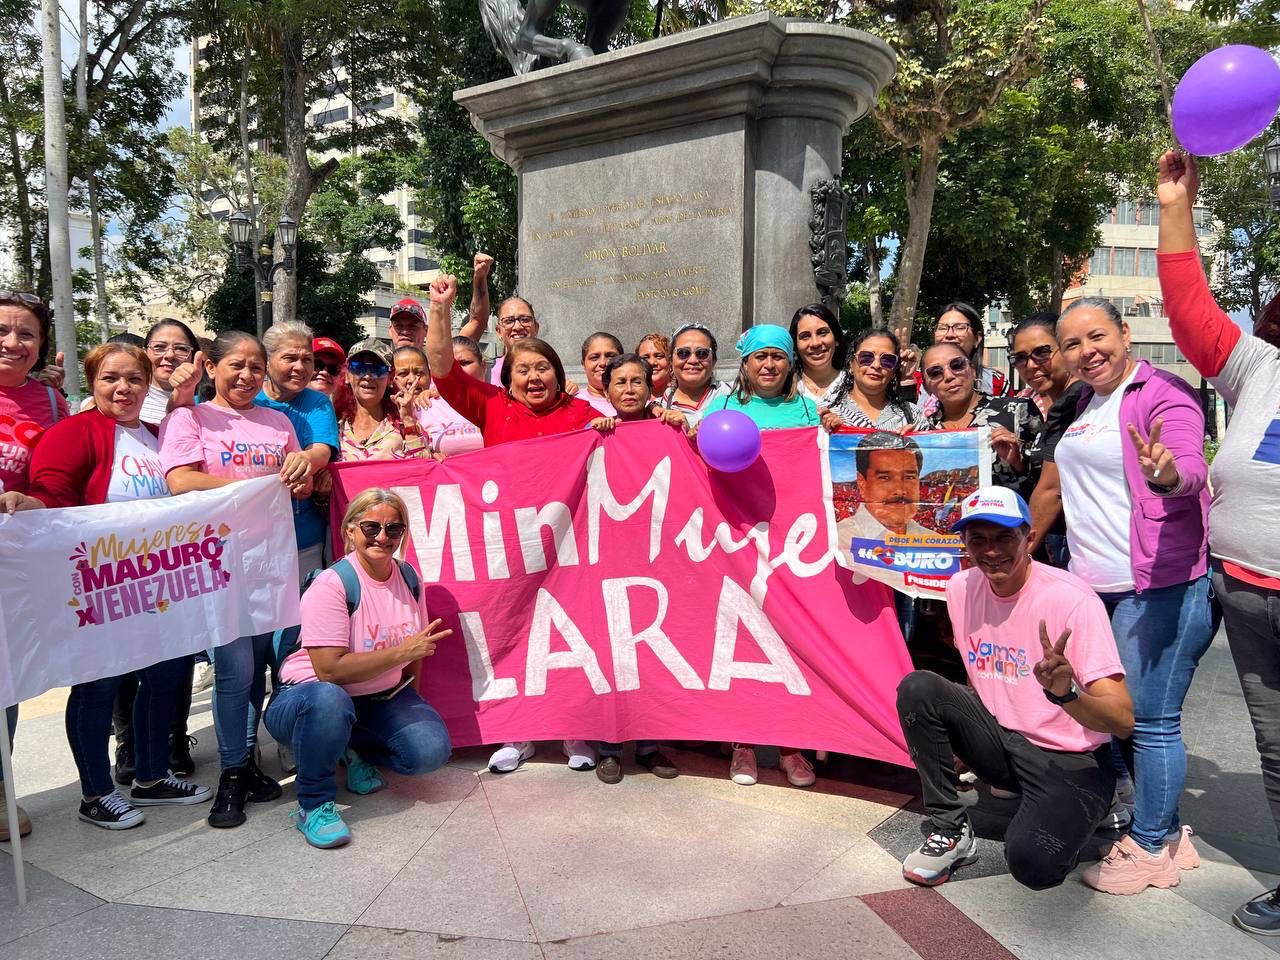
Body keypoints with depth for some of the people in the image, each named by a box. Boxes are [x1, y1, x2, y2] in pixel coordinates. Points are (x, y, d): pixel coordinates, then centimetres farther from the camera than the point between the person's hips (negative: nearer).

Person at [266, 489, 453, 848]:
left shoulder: (408, 578, 0)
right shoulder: (331, 584, -20)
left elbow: (416, 650, 13)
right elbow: (330, 670, -28)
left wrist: (408, 700, -1)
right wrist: (401, 651, -27)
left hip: (381, 698, 6)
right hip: (310, 695, -5)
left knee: (432, 750, -17)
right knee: (329, 699, -41)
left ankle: (356, 751, 14)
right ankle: (314, 804, -16)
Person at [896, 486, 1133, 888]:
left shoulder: (1072, 599, -21)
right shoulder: (961, 588, -3)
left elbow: (1123, 720, -25)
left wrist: (1067, 694, -44)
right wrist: (963, 736, 9)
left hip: (1069, 761, -5)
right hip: (1000, 740, 5)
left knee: (1031, 861, -29)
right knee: (916, 688, -16)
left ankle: (1073, 818, 8)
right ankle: (949, 829, -5)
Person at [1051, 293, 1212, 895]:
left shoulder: (1163, 394, -8)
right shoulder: (1086, 405, 17)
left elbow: (1191, 468, -25)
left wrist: (1168, 475, -45)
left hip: (1158, 587, -9)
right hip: (1095, 589, 9)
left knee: (1149, 720, -3)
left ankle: (1151, 847, 13)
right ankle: (1163, 829, 31)